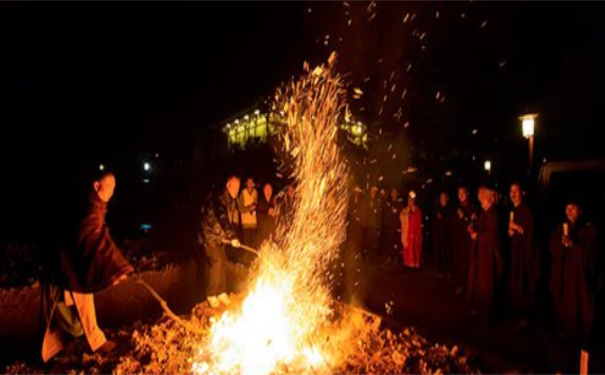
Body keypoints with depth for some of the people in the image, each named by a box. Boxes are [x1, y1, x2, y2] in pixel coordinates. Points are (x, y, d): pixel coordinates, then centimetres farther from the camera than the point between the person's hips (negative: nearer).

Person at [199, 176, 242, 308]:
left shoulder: (232, 200, 6)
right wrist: (232, 236, -42)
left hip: (220, 236, 9)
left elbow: (232, 219, 12)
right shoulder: (220, 198, -24)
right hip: (210, 235, -9)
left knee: (223, 263, 9)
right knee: (216, 263, -12)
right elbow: (222, 218, -36)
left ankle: (222, 292, 19)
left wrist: (232, 235, 0)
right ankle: (211, 295, 0)